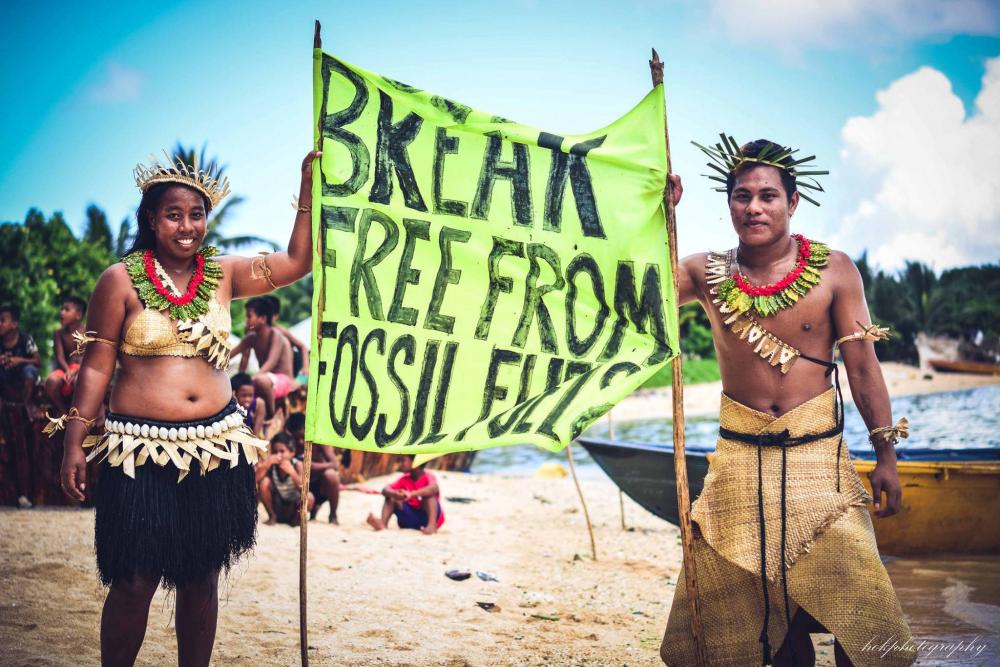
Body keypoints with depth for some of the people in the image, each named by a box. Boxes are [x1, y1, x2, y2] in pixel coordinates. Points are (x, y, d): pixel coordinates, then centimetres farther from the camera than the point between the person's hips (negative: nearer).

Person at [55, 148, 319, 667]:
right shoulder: (122, 280, -2)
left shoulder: (223, 275, 8)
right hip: (143, 450, -3)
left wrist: (308, 189, -1)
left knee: (201, 580, 11)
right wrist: (74, 443, -6)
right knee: (135, 583, -1)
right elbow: (95, 367, -1)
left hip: (216, 448, 4)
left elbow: (296, 262, 4)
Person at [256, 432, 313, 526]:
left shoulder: (297, 465, -18)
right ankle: (272, 516, -3)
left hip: (294, 507, -2)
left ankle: (296, 518, 1)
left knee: (309, 497, -32)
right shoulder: (269, 464, -14)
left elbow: (303, 490, -28)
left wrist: (291, 471, -41)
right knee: (264, 482, -22)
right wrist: (266, 465, -40)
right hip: (277, 506, 2)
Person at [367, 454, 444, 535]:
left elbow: (434, 488, -37)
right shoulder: (404, 480, 5)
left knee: (429, 493, -28)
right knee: (390, 497, -8)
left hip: (427, 516, -5)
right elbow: (385, 490, -8)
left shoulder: (428, 477, -12)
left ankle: (432, 525, -46)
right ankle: (383, 523, -32)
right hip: (410, 519, 5)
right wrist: (394, 494, -34)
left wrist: (411, 494, -50)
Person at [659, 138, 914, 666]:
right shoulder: (706, 274, 2)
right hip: (739, 455, 2)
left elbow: (862, 367, -1)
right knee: (745, 591, 7)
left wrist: (885, 455, -3)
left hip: (818, 450, -1)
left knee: (847, 592, -5)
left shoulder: (834, 271, -3)